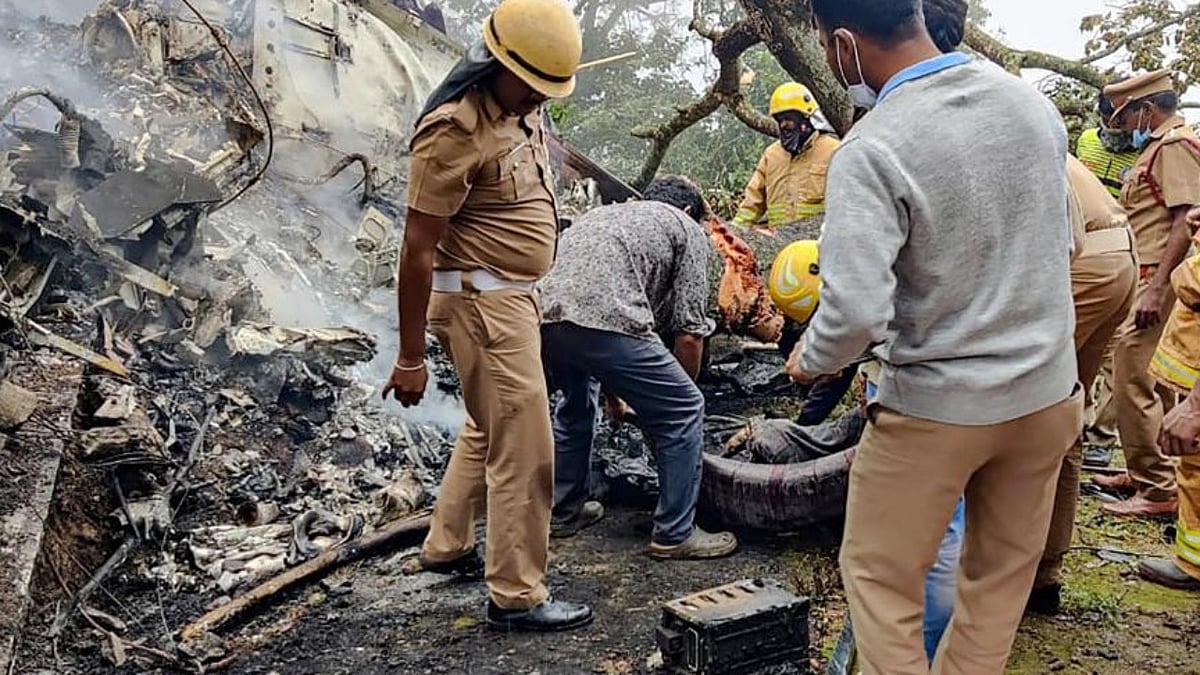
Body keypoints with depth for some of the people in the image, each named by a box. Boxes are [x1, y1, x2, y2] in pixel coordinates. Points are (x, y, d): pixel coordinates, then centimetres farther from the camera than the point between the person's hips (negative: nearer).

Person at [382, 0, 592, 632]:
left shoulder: (520, 108, 7)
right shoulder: (455, 130, -20)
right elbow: (418, 248, -19)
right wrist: (410, 357, -16)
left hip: (513, 295, 10)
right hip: (482, 302, -10)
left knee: (488, 429, 22)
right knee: (524, 449, -3)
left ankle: (446, 547, 39)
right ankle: (516, 596, 12)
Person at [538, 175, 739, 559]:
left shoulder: (602, 214, 39)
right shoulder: (687, 229, 20)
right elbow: (689, 335, 10)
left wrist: (612, 390, 46)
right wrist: (679, 389, 28)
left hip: (544, 312, 7)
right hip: (603, 320, -7)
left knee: (575, 404, 33)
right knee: (683, 410, 10)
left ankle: (564, 513, 41)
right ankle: (674, 535, 16)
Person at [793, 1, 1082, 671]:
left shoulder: (871, 150, -22)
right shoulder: (1032, 101, -1)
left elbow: (855, 311, -28)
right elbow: (1060, 241, 11)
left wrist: (809, 361, -8)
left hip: (937, 407, -6)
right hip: (1048, 393, 7)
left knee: (879, 577, 13)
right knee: (1004, 572, 21)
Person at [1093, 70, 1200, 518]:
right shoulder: (1160, 145, 21)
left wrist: (1156, 287, -25)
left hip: (1157, 282, -11)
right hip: (1152, 281, 11)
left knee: (1133, 381, -10)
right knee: (1151, 382, 15)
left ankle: (1157, 489, -3)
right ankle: (1146, 472, 25)